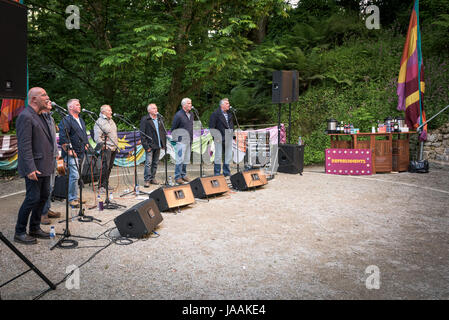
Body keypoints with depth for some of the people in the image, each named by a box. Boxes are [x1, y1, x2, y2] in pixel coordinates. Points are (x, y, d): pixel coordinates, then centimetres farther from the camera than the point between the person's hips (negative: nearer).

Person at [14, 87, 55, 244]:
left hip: (44, 166, 10)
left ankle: (35, 228, 26)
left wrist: (50, 163, 20)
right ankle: (20, 233, 9)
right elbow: (24, 146, -20)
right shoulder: (25, 116, -15)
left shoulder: (40, 115, 16)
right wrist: (30, 169, -25)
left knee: (43, 196, 14)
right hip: (34, 167, -10)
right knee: (32, 198, -4)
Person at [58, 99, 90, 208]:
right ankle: (72, 199, -4)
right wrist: (69, 151, -17)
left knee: (76, 176, 14)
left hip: (81, 153, 8)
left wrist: (86, 145, 19)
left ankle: (75, 196, 23)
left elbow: (84, 135, 30)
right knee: (74, 176, -12)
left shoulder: (81, 120, 19)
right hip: (72, 154, -8)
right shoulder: (66, 120, -10)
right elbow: (62, 139, -16)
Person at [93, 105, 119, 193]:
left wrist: (116, 144, 21)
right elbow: (97, 137, -15)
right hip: (106, 148, -8)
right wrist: (102, 145, -21)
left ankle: (106, 184, 19)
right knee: (105, 167, -11)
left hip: (114, 148, 8)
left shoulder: (111, 120, 18)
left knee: (110, 167, 10)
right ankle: (101, 186, -6)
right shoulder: (99, 122, -9)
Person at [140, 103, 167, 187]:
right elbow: (142, 134, -8)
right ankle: (147, 180, -2)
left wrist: (164, 142, 8)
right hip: (150, 146, -6)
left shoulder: (159, 119, 13)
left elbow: (163, 131, 18)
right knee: (148, 163, -8)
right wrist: (146, 146, -14)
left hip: (158, 145, 6)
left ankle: (152, 178, 21)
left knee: (155, 163, 11)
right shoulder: (145, 119, -5)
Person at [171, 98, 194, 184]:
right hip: (181, 141, -7)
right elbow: (173, 129, -6)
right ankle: (177, 177, 0)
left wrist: (192, 138, 16)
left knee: (186, 160, 11)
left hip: (189, 141, 7)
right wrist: (175, 138, -6)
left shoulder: (191, 115, 13)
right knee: (180, 159, -7)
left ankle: (183, 175, 22)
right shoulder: (178, 115, -10)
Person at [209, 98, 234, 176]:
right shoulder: (215, 114, -7)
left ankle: (226, 172, 21)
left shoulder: (229, 114, 14)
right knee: (218, 156, -2)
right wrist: (215, 136, -15)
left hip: (228, 138, 7)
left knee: (228, 156, 10)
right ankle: (217, 173, 7)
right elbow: (211, 126, -10)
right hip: (219, 138, -6)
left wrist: (232, 131, 10)